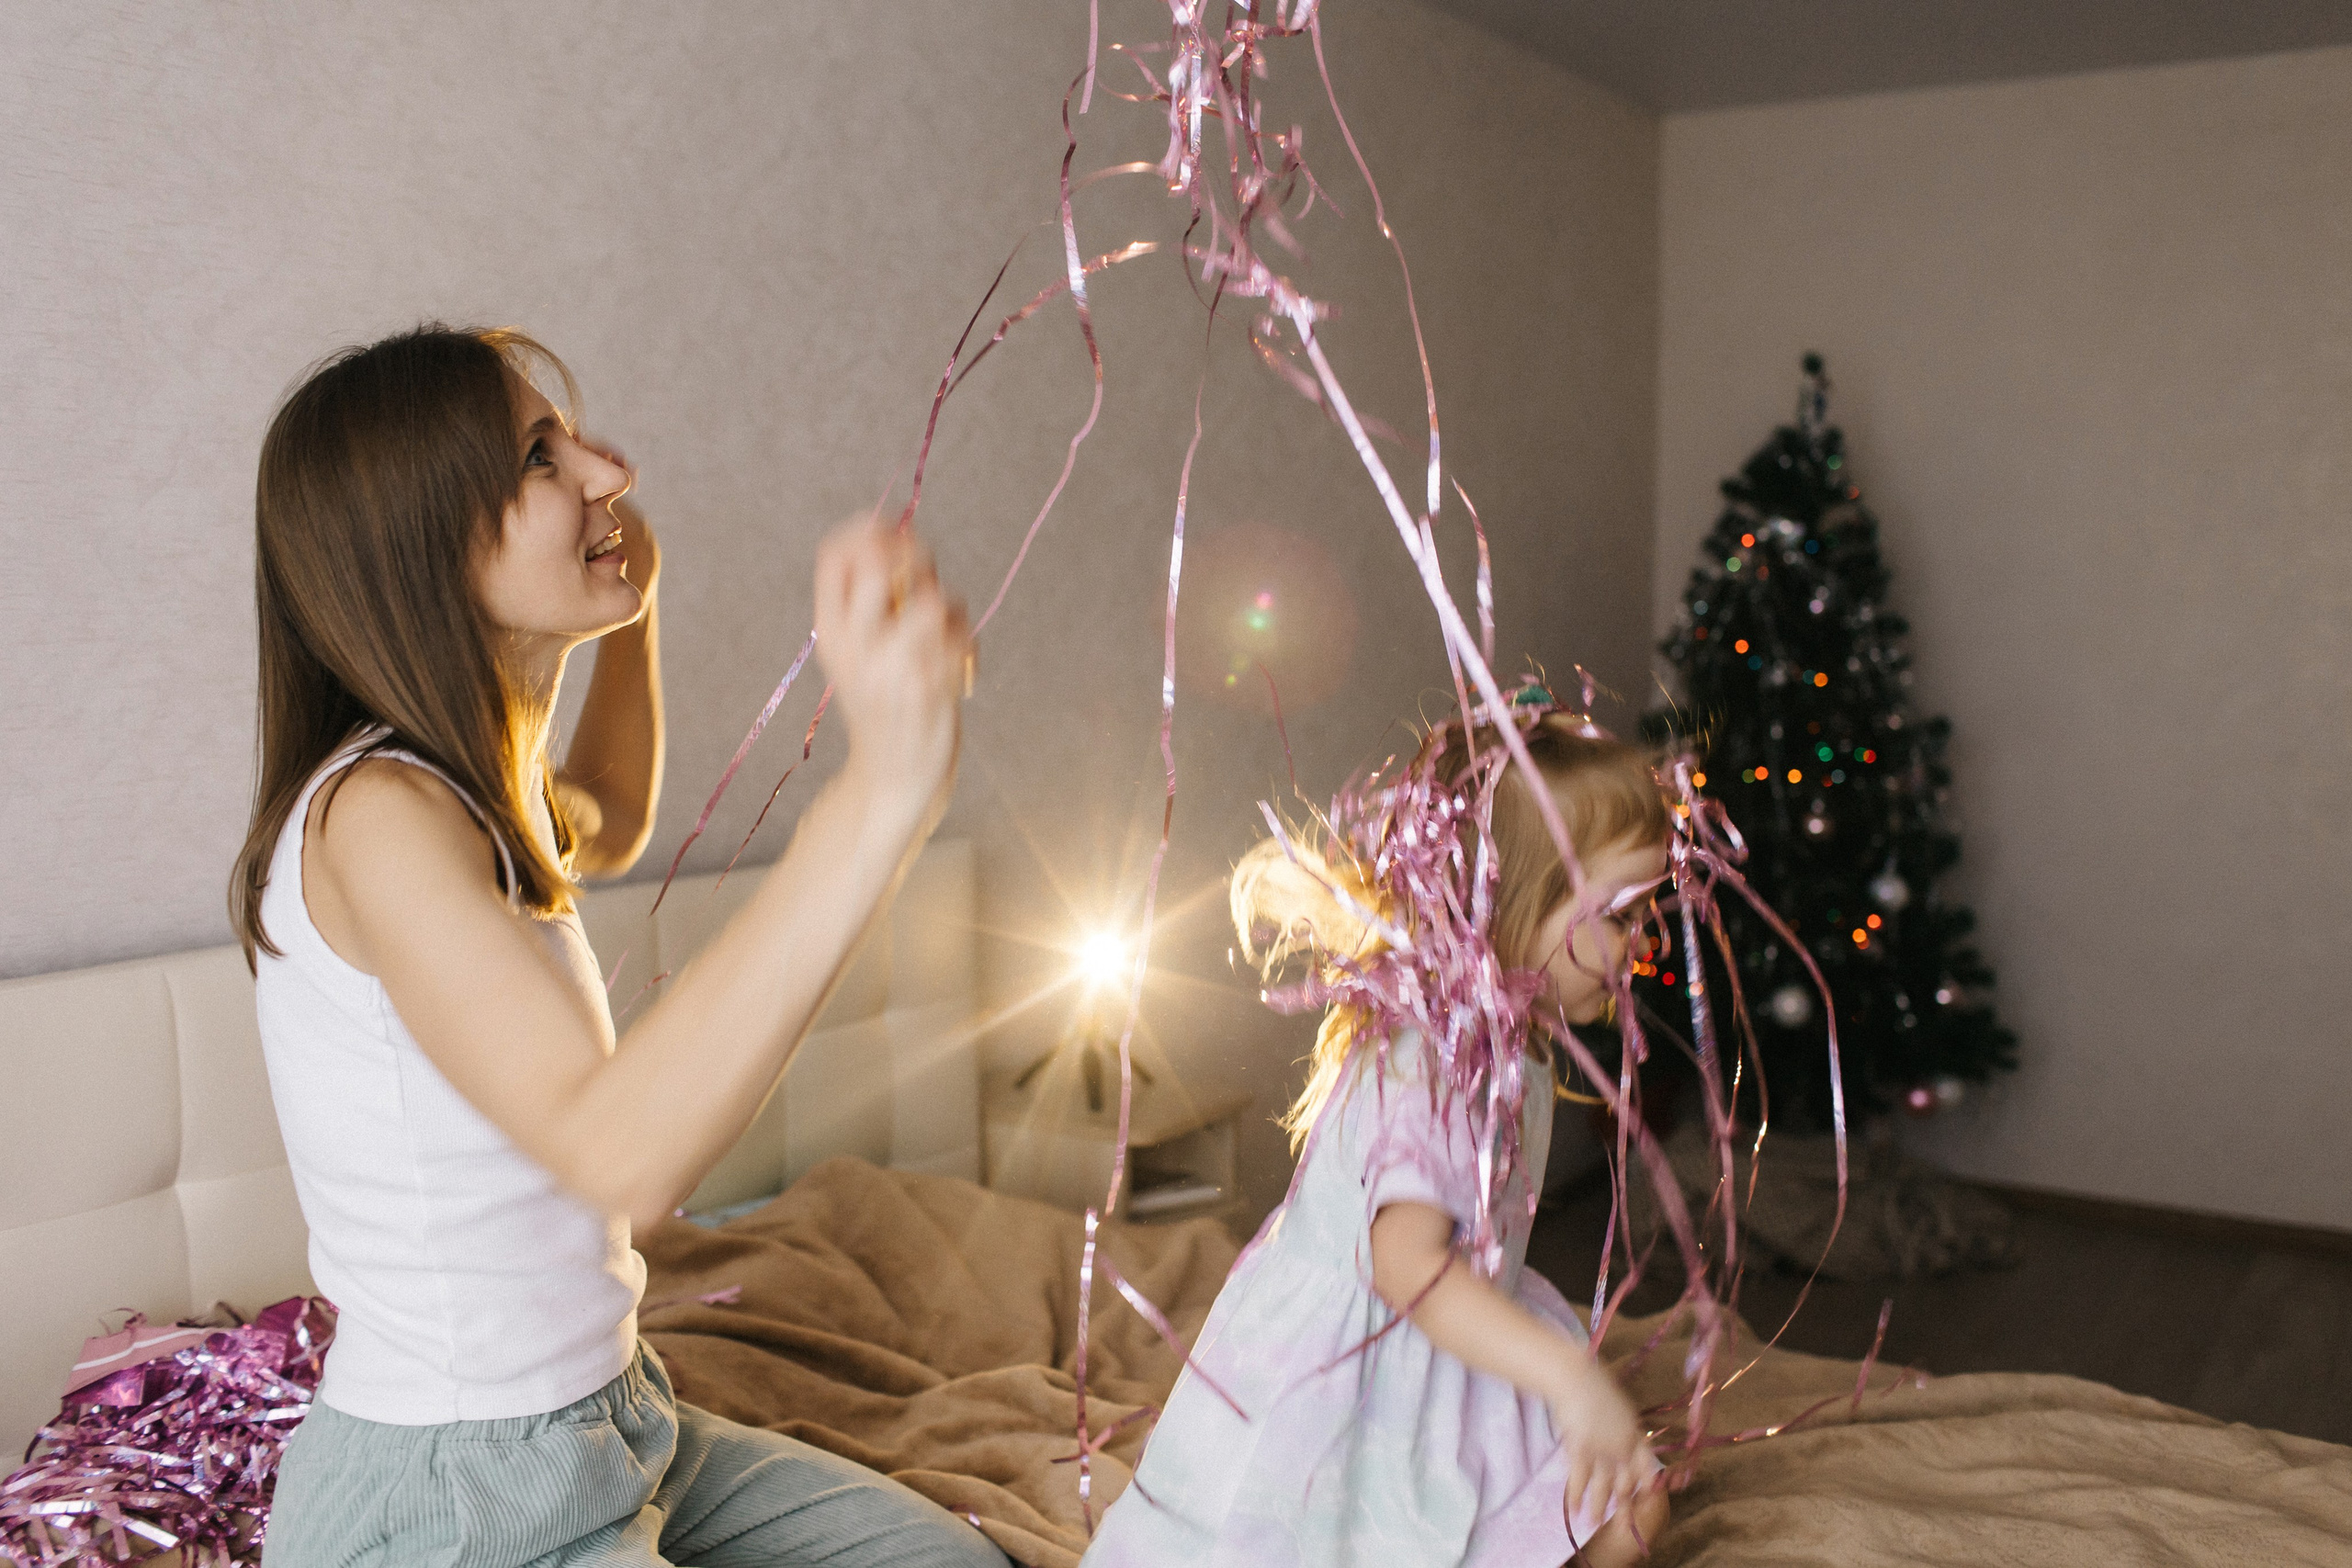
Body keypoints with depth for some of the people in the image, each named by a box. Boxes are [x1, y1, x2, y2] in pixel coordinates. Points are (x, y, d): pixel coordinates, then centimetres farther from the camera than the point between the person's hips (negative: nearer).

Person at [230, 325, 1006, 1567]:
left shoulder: (460, 788, 4)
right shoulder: (374, 815, -25)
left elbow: (603, 832, 29)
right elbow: (617, 1150, -41)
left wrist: (631, 614, 16)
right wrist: (879, 795, -48)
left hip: (600, 1430, 9)